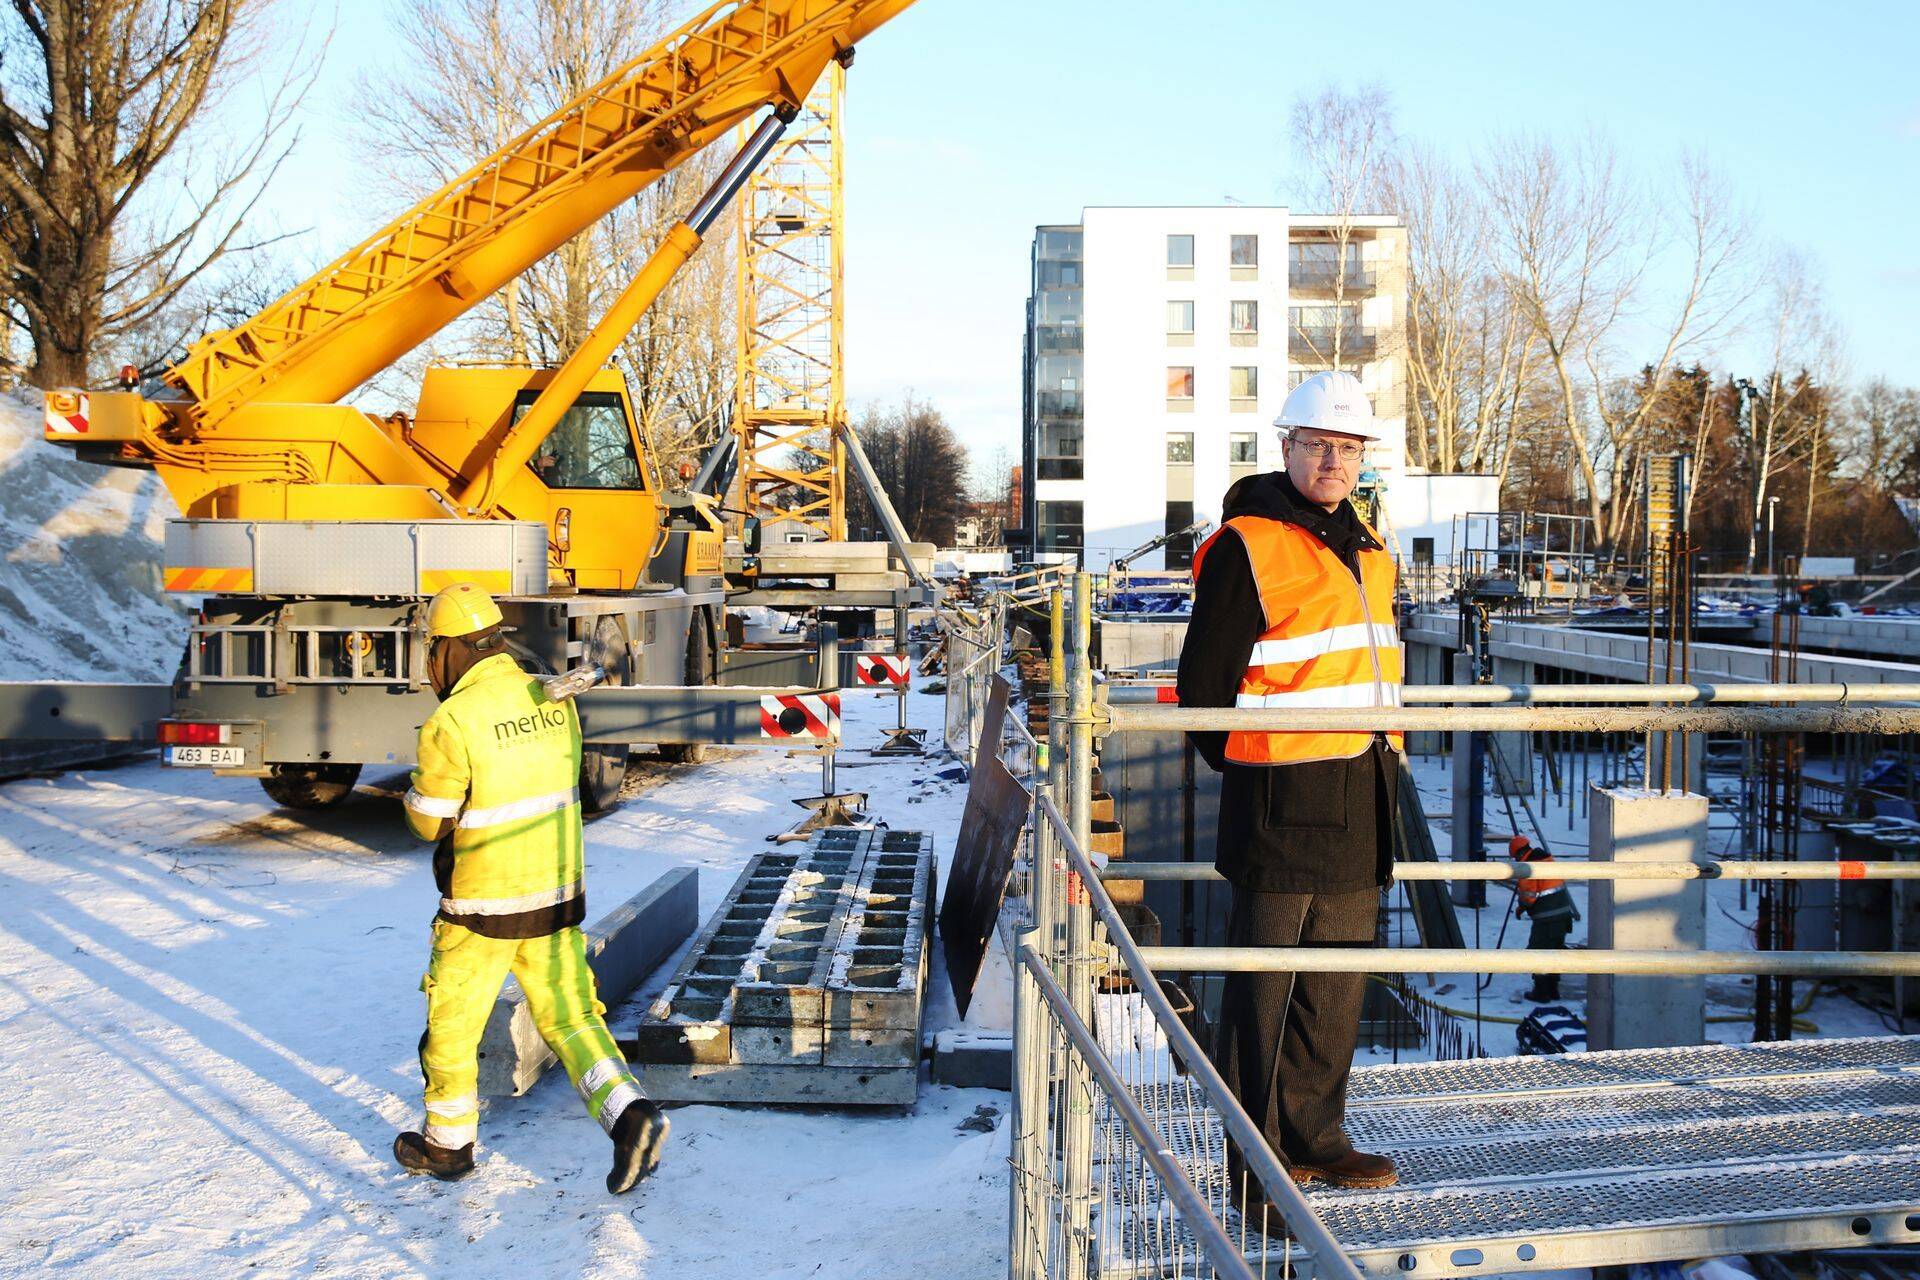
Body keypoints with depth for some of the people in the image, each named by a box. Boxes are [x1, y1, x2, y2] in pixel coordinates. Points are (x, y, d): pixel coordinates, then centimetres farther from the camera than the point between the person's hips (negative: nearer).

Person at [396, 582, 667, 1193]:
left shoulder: (450, 723, -19)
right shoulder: (553, 701, 0)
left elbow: (427, 821, -8)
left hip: (483, 907, -5)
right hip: (558, 894, 5)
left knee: (452, 1024, 16)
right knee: (570, 1016, 12)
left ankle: (448, 1144, 31)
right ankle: (629, 1113, -6)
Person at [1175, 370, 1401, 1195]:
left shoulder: (1363, 545, 15)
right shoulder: (1247, 546, -11)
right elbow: (1206, 679, -10)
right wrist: (1243, 770, -4)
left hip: (1361, 794, 8)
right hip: (1284, 797, -8)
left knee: (1338, 979, 15)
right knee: (1263, 985, 1)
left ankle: (1314, 1134, 28)